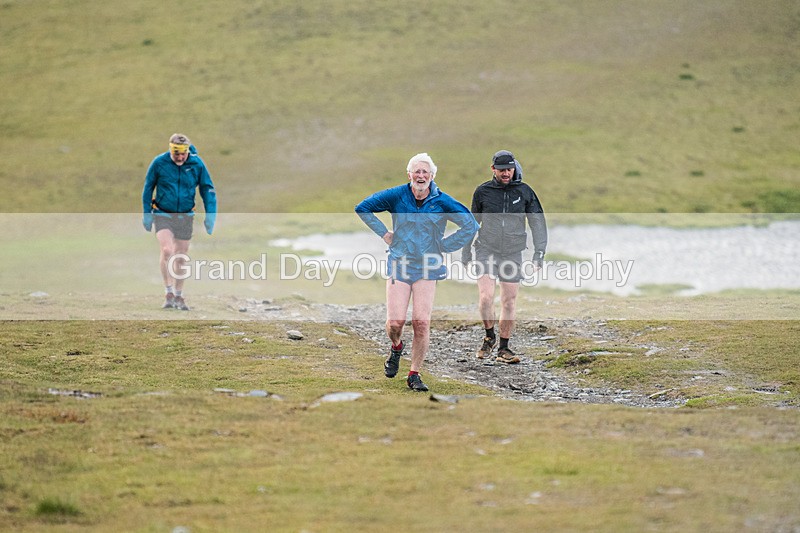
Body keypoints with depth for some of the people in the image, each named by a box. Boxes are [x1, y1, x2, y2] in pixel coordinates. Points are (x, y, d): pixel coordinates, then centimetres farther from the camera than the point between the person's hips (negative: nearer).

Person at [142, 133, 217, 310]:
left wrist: (210, 214, -4)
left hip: (185, 216, 2)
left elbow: (207, 189, 3)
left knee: (181, 258, 9)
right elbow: (148, 188, 2)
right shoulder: (159, 163, -11)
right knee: (167, 251, -21)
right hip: (163, 214, -2)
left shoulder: (197, 164, -7)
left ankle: (178, 296, 24)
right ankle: (169, 293, -11)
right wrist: (147, 213, 2)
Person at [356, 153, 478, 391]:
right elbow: (363, 208, 10)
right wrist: (384, 233, 4)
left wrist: (444, 246, 2)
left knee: (422, 323, -8)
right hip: (399, 265, 0)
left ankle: (414, 374, 5)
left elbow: (470, 225, 5)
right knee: (395, 322, -8)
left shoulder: (442, 201, -2)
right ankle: (396, 348, 28)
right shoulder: (397, 195, -2)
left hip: (427, 268, 0)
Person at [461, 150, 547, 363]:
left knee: (509, 302, 3)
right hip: (486, 251, -1)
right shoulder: (483, 192, 0)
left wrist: (539, 252, -2)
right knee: (486, 297, -15)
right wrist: (466, 251, 15)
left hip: (512, 253, 1)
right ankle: (489, 336, 8)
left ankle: (503, 349, 13)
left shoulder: (525, 192, 0)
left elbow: (538, 223, 6)